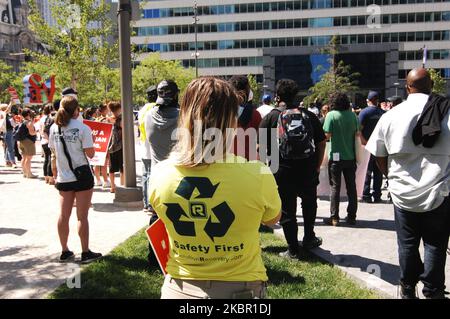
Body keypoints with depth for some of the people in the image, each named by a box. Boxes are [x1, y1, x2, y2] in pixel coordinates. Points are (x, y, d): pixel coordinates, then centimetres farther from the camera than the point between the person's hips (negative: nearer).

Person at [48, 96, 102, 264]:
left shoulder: (54, 128, 2)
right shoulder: (83, 128, -13)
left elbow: (53, 150, 12)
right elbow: (90, 153, -12)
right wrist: (90, 142, 3)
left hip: (63, 177, 5)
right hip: (81, 176, -5)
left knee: (64, 215, 11)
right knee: (82, 216, 2)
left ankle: (65, 252, 21)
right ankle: (85, 253, 10)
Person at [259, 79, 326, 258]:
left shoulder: (271, 117, -5)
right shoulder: (309, 115, 3)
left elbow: (261, 146, -8)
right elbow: (322, 143, 4)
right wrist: (317, 167, 11)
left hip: (282, 171, -3)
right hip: (307, 170, 3)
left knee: (287, 210, 9)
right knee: (309, 204, 26)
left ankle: (293, 250, 16)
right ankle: (309, 239, 37)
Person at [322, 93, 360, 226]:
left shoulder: (331, 115, -10)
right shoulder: (352, 115, 1)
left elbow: (327, 135, -14)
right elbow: (357, 134, 6)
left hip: (336, 156, -3)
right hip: (350, 156, 3)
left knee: (335, 187, 4)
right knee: (351, 186, 11)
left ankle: (334, 217, 6)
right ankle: (352, 216, 17)